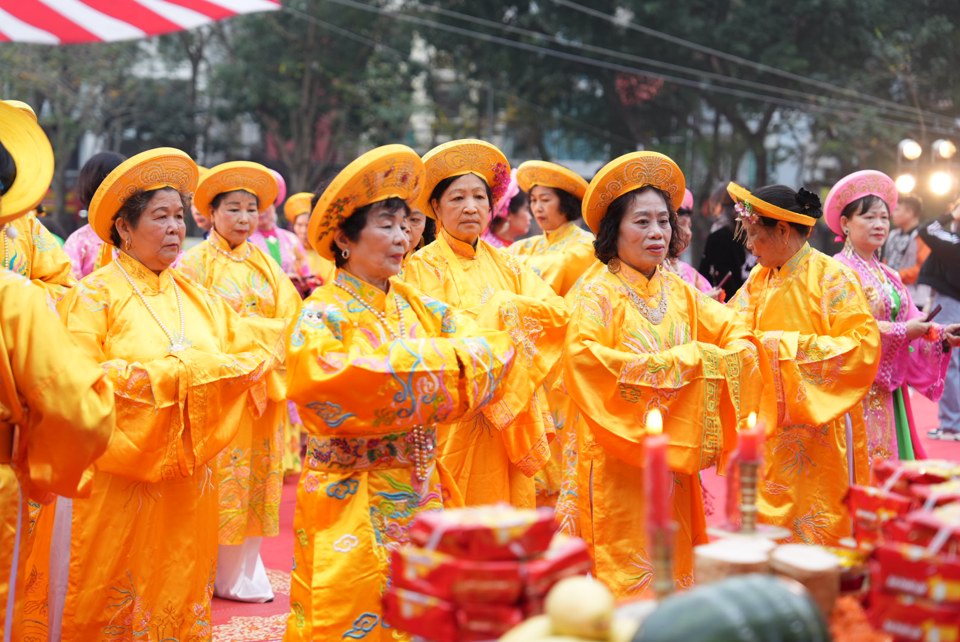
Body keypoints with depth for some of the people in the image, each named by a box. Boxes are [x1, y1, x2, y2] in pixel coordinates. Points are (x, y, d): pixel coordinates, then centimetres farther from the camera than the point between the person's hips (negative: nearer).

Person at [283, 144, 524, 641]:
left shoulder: (419, 308, 8)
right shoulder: (323, 314, -9)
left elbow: (492, 348, 1)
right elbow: (322, 367, -30)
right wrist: (437, 363, -22)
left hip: (422, 503, 5)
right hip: (351, 513, -5)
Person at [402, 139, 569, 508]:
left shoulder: (505, 265, 13)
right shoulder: (423, 267, -2)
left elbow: (557, 312, 1)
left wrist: (503, 304, -10)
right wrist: (499, 310, -9)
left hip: (511, 418, 5)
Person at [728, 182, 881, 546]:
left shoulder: (832, 277, -9)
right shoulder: (759, 280, 10)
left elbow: (864, 345, -17)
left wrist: (790, 346, -20)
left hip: (821, 427, -6)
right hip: (774, 428, 6)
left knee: (823, 524, 2)